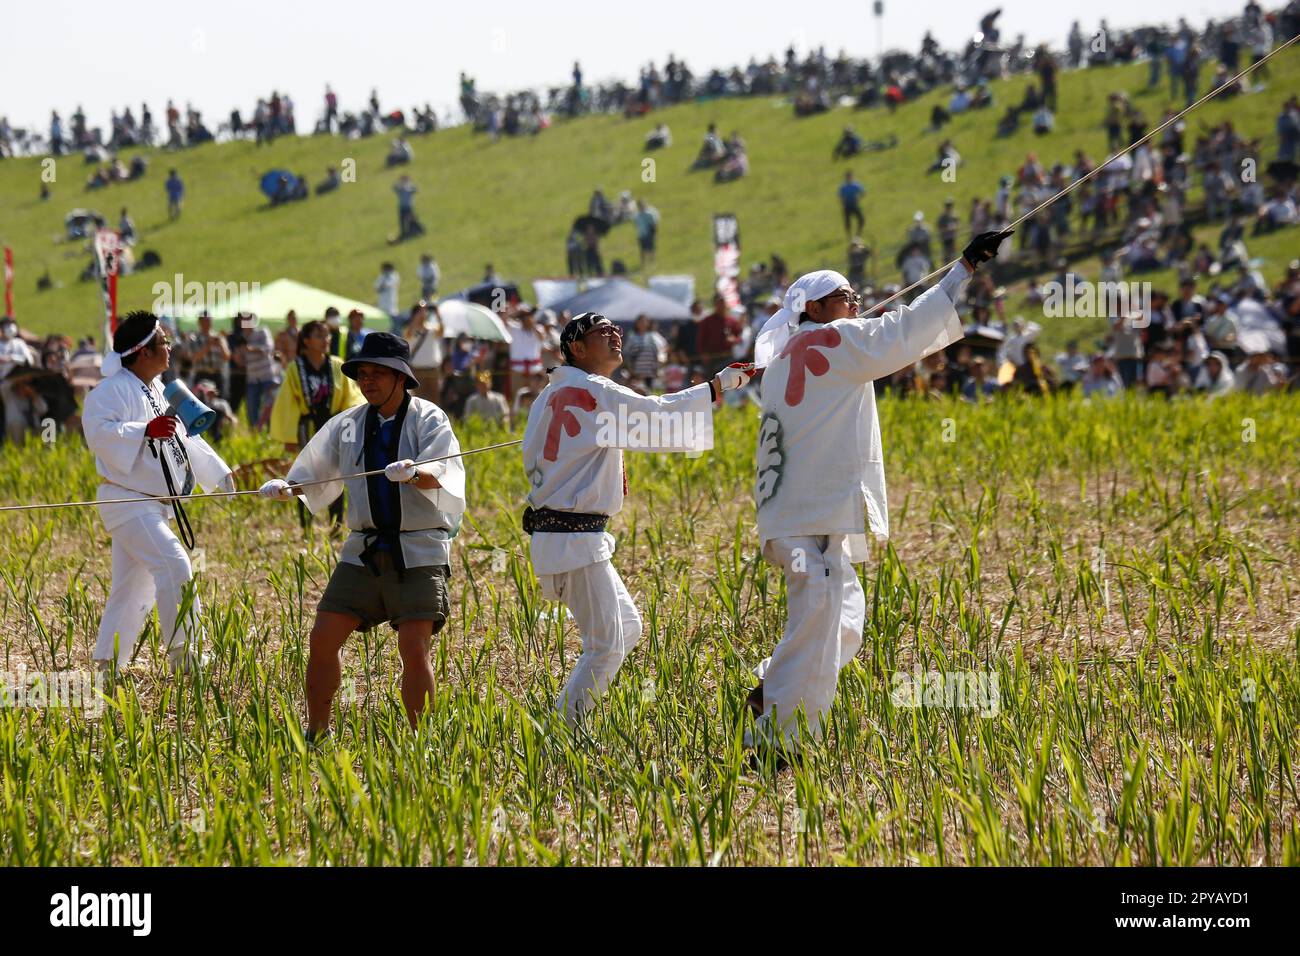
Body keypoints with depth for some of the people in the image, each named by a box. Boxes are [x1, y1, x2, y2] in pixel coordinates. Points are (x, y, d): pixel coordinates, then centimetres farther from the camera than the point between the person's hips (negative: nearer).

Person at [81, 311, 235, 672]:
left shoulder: (155, 392, 17)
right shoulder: (113, 389, -14)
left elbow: (183, 442, 27)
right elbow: (98, 432, -28)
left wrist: (219, 474, 27)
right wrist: (145, 431, -36)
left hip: (151, 504, 10)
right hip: (128, 503, -10)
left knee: (131, 589, 13)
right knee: (174, 566, -21)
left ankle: (108, 666, 20)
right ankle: (183, 655, -20)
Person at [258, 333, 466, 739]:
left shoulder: (428, 419, -6)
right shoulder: (348, 424, 8)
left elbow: (440, 473, -21)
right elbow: (311, 475, 12)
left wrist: (414, 473, -43)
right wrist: (283, 488, -9)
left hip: (418, 552, -5)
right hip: (364, 551, 5)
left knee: (414, 651, -13)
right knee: (322, 641, -1)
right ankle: (316, 736, 13)